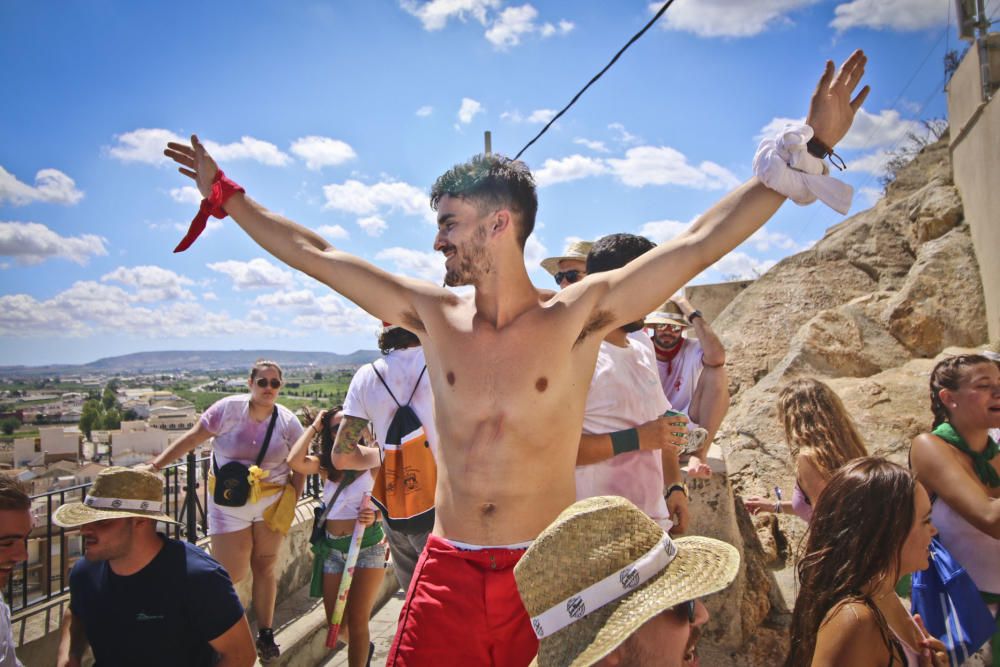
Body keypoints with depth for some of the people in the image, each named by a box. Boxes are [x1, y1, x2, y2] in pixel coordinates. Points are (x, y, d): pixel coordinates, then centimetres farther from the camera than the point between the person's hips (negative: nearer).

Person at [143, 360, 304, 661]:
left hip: (272, 503, 2)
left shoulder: (288, 422, -4)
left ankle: (265, 634, 23)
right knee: (231, 574, -2)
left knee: (265, 567, 8)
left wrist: (292, 501, -7)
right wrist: (156, 463, -11)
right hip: (229, 504, -1)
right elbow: (192, 438, -6)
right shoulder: (228, 409, -10)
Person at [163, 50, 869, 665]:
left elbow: (701, 242, -9)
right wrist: (226, 194, 15)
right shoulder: (433, 313, 1)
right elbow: (314, 254, 8)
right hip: (447, 573, 2)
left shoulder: (578, 315, -7)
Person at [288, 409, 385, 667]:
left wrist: (375, 515, -30)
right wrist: (314, 426, -8)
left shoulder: (372, 458, -9)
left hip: (368, 546, -4)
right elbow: (295, 461, -18)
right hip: (332, 548, 4)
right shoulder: (326, 464, 1)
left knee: (357, 620, -4)